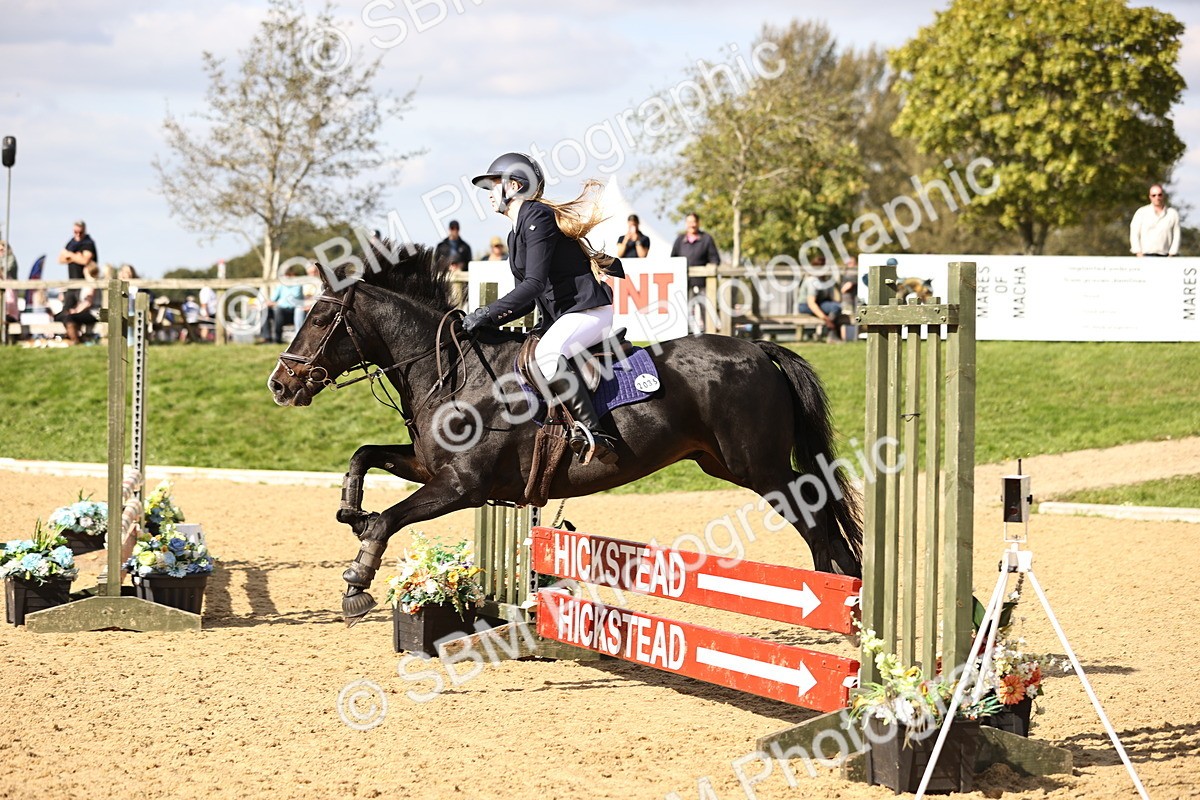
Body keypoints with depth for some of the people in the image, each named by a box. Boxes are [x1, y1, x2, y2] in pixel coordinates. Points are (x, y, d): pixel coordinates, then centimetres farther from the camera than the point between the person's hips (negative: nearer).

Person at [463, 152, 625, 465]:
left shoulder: (537, 216, -11)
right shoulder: (516, 236, 19)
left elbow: (535, 283, -20)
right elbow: (528, 297, 19)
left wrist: (487, 313, -22)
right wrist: (488, 321, 4)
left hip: (589, 309, -11)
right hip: (559, 316, 11)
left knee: (545, 355, -36)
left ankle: (595, 436, -36)